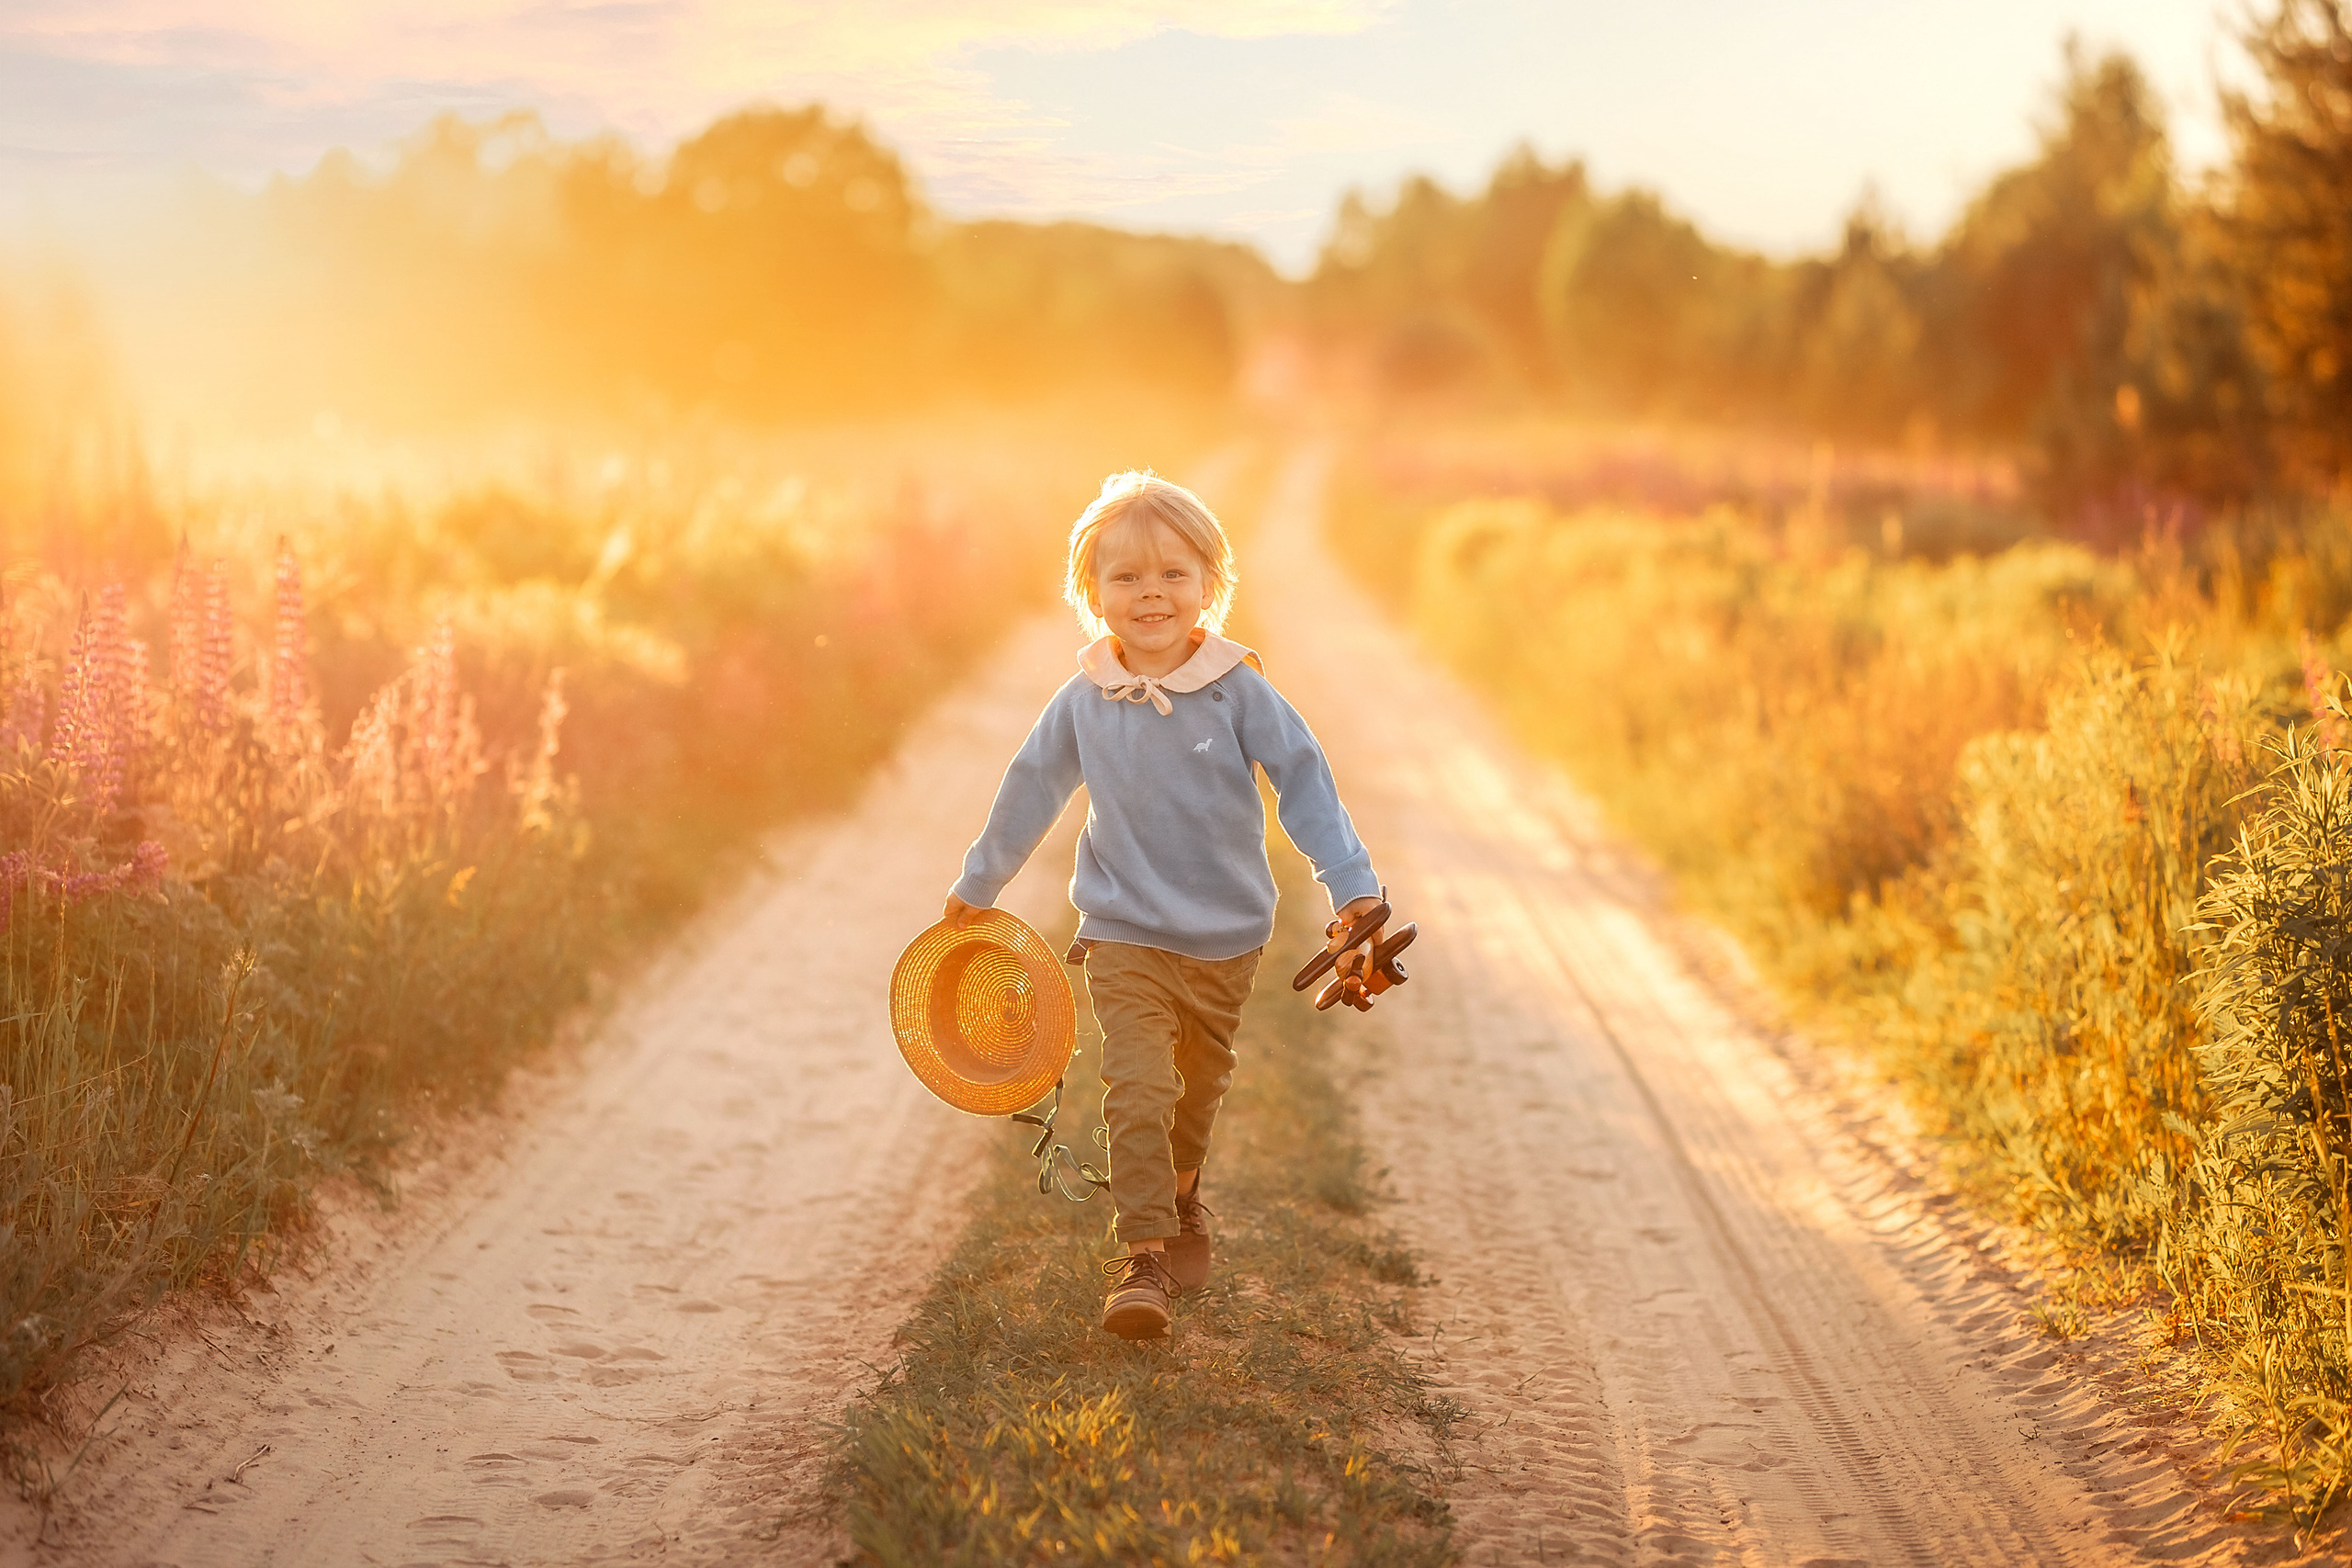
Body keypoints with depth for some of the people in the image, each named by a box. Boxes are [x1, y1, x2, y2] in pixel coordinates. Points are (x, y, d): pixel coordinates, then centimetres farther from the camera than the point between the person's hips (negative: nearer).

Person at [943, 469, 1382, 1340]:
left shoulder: (1238, 691, -9)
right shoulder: (1083, 702, -4)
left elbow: (1303, 782, -6)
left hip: (1226, 937, 1)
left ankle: (1180, 1194, 46)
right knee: (1138, 1089, -15)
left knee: (1200, 1081, 19)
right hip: (1125, 935, -1)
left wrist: (1351, 883, -13)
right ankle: (1144, 1254, -12)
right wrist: (978, 885, 19)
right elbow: (1032, 787, 9)